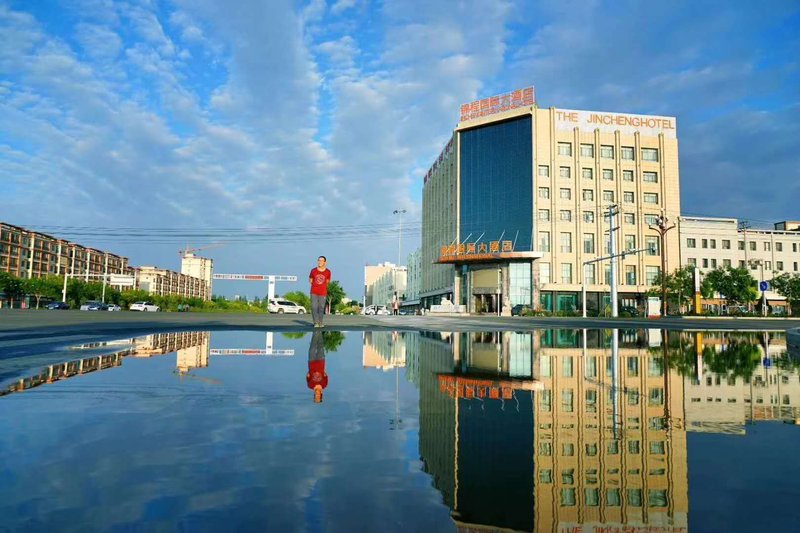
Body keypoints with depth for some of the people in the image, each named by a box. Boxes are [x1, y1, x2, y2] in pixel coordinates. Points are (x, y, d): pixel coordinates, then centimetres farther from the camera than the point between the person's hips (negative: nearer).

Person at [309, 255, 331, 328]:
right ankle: (316, 322, 2)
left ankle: (320, 322, 18)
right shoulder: (313, 271, -3)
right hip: (314, 293, 0)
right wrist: (315, 285, 9)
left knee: (321, 308, 5)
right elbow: (310, 280, 12)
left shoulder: (328, 272, -4)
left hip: (323, 293, 0)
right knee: (314, 307, -5)